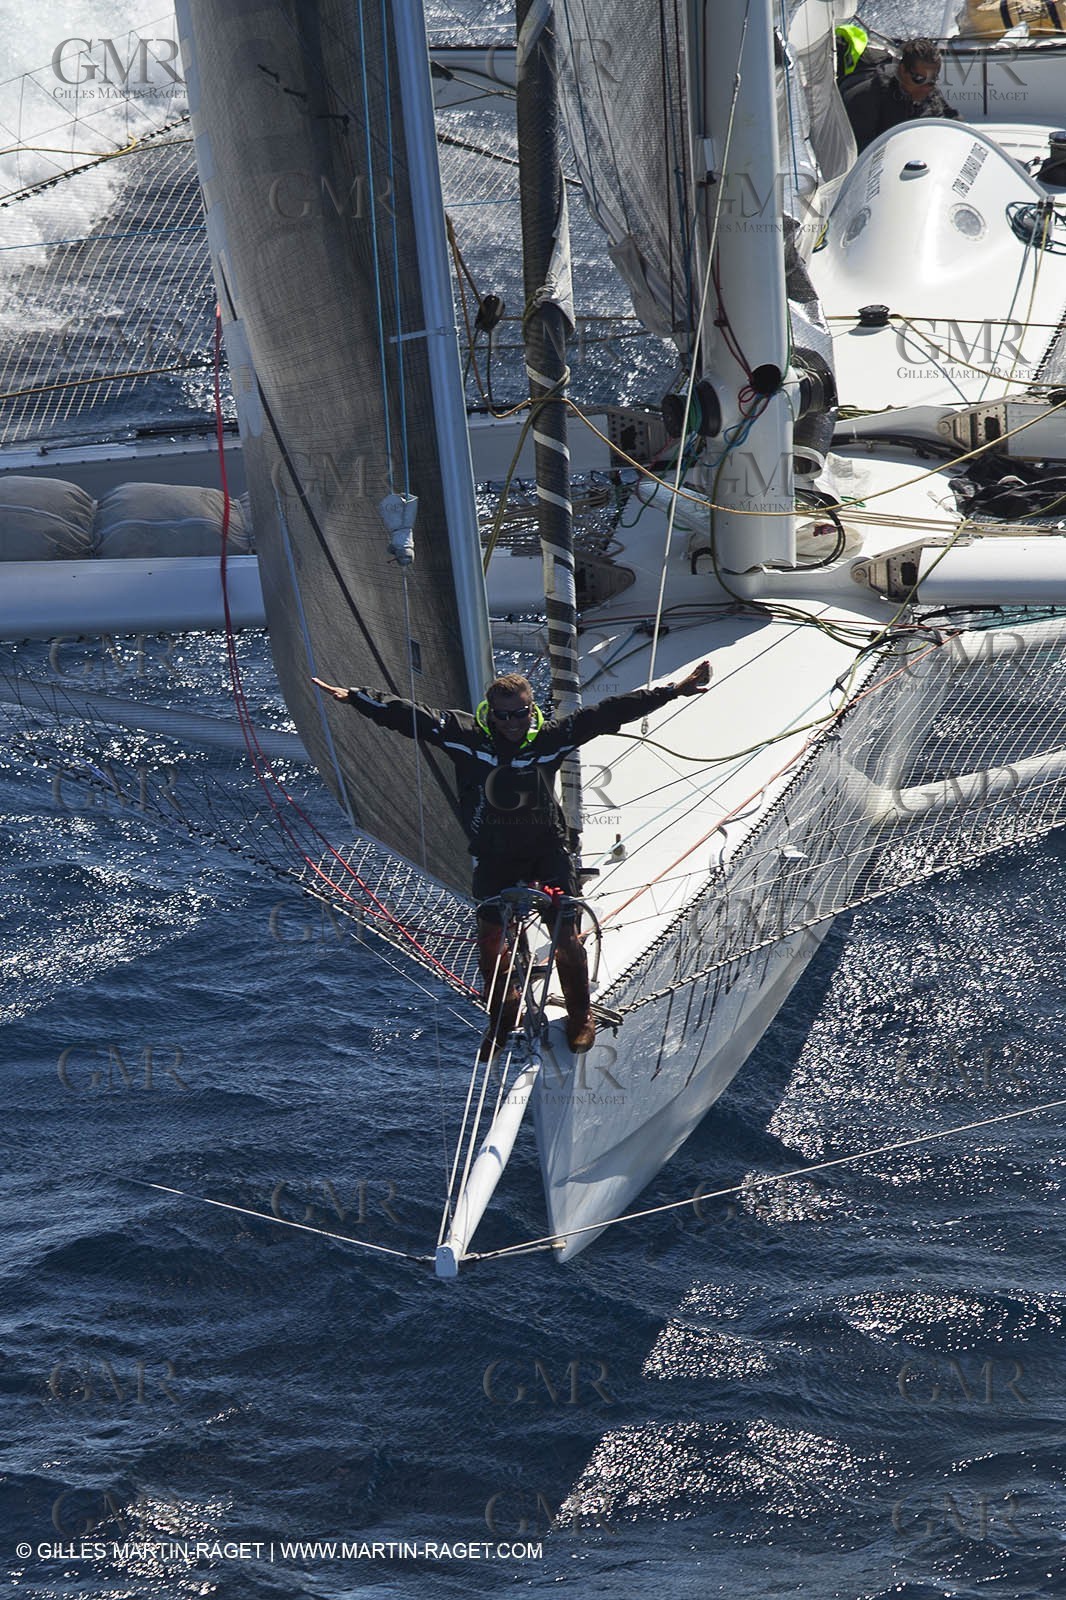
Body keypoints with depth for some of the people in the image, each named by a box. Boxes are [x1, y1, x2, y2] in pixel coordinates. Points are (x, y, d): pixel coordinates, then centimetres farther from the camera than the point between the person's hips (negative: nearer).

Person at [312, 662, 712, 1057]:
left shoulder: (550, 738, -11)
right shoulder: (465, 736, -10)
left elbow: (608, 713, -12)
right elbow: (407, 715, -10)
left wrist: (672, 691, -14)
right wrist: (353, 697, -16)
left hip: (547, 847, -1)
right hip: (495, 853, 1)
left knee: (566, 936, -6)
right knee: (489, 937, 2)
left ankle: (580, 1015, 18)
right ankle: (502, 1012, 30)